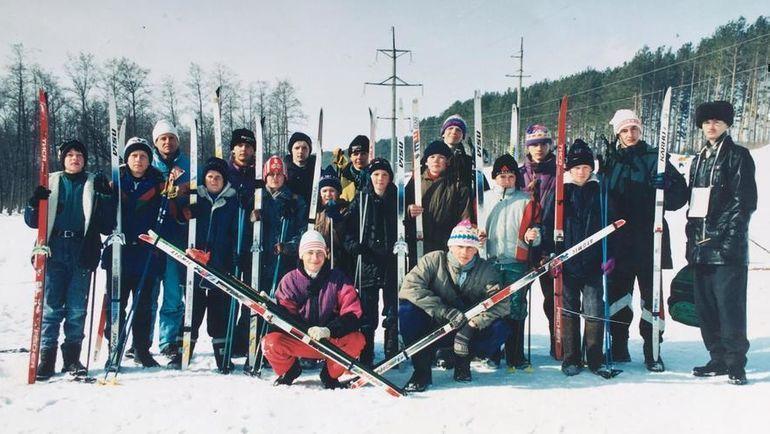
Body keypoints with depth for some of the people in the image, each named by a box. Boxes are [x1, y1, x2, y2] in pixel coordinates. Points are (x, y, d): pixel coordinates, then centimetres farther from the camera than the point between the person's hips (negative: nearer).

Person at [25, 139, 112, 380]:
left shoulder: (94, 184, 11)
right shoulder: (51, 183, 13)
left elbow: (106, 224, 6)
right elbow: (32, 221, 11)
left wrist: (105, 197, -9)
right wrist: (35, 203, -9)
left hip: (82, 252, 0)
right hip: (54, 251, 0)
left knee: (77, 308, 1)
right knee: (51, 306, -2)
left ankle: (72, 356, 10)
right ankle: (47, 356, 4)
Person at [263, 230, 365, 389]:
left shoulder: (338, 278, -3)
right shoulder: (290, 280, -1)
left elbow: (352, 313, -11)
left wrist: (329, 330, -27)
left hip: (332, 340, 0)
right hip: (297, 340, 0)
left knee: (357, 339, -29)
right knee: (271, 342, -28)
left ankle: (330, 374, 2)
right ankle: (290, 370, 9)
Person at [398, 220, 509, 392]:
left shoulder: (487, 270, -7)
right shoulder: (434, 260, -11)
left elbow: (501, 304, -18)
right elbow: (410, 286, -24)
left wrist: (471, 326, -32)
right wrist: (445, 312, -31)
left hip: (469, 329, 1)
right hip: (434, 325, -1)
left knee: (500, 329, -25)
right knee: (406, 308, -28)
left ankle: (462, 361, 2)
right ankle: (422, 369, -15)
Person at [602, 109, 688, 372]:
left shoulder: (654, 157, 3)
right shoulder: (610, 160, 10)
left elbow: (680, 194, 0)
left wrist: (665, 185, -21)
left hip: (648, 238, -2)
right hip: (617, 240, 2)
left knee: (651, 294, 1)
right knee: (617, 293, 7)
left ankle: (652, 351, 9)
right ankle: (618, 346, 19)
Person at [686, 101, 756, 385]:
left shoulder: (738, 156, 0)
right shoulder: (699, 160, 20)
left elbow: (745, 200, -7)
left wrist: (722, 232, -14)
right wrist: (693, 232, 11)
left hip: (728, 246, -7)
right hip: (701, 245, 7)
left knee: (729, 304, -7)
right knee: (705, 306, 8)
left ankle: (735, 363, 0)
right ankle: (718, 359, 17)